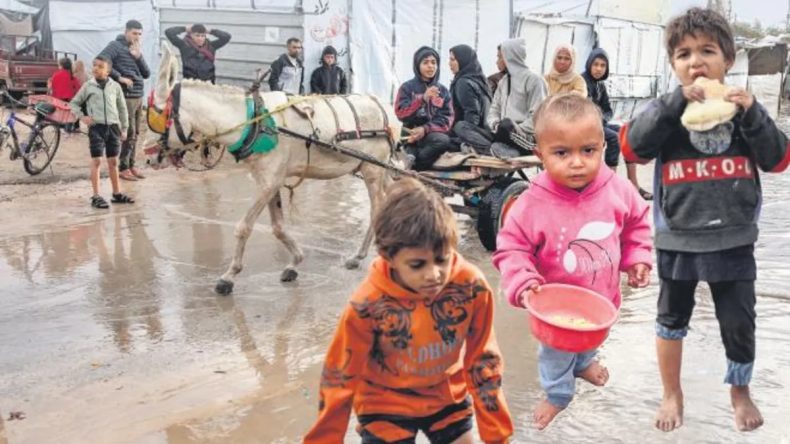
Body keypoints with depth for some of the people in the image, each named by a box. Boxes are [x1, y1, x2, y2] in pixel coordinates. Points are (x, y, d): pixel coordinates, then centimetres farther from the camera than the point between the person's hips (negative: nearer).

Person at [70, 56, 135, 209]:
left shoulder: (115, 86, 5)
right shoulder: (88, 86, 2)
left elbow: (122, 108, 12)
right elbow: (74, 103, 11)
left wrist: (124, 128, 11)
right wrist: (82, 117, -4)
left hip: (113, 126, 2)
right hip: (96, 127, -2)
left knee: (113, 161, 10)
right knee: (96, 161, -3)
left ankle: (117, 193, 20)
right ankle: (96, 196, -2)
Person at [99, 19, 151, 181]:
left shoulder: (136, 49, 19)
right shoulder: (116, 46, -5)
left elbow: (147, 74, 13)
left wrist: (139, 57, -2)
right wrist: (119, 77, -17)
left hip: (138, 96, 8)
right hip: (126, 96, -8)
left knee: (135, 133, 10)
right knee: (129, 133, -7)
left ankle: (131, 165, 18)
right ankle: (123, 168, 0)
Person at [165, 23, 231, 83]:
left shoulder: (211, 46, 11)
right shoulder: (184, 45, 2)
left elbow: (227, 36, 8)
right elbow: (168, 32, -3)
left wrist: (210, 31, 11)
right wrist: (185, 29, 6)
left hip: (208, 83, 3)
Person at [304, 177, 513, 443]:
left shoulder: (472, 287, -24)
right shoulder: (367, 305, -30)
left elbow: (483, 361, -10)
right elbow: (340, 378, -16)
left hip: (448, 398, 3)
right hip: (384, 406, -2)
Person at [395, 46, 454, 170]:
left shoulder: (443, 90, 11)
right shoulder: (407, 87, 4)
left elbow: (447, 119, 2)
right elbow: (401, 114, -8)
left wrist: (425, 129, -15)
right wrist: (423, 98, -19)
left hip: (433, 133, 3)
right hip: (412, 134, -3)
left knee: (444, 141, -33)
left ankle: (412, 160, -24)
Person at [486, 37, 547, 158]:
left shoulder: (533, 79, -3)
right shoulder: (504, 81, 19)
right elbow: (494, 108, 17)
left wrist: (517, 129, -18)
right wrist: (495, 124, -4)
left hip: (525, 137, -7)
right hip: (506, 131, 7)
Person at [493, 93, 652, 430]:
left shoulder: (618, 190, -18)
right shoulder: (532, 204, -30)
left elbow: (636, 223, 2)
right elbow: (511, 248, -20)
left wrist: (637, 259, -3)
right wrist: (523, 284, -33)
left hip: (602, 296, 4)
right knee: (556, 352, 20)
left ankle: (583, 362, 66)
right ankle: (558, 393, 49)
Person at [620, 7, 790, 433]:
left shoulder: (742, 106, 2)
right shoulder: (667, 109, -3)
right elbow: (632, 146, -19)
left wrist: (751, 112, -18)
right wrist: (676, 101, -25)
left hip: (733, 240, 1)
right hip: (678, 239, -1)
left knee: (739, 322, 10)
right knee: (672, 319, 14)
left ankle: (740, 392, 36)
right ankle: (672, 394, 34)